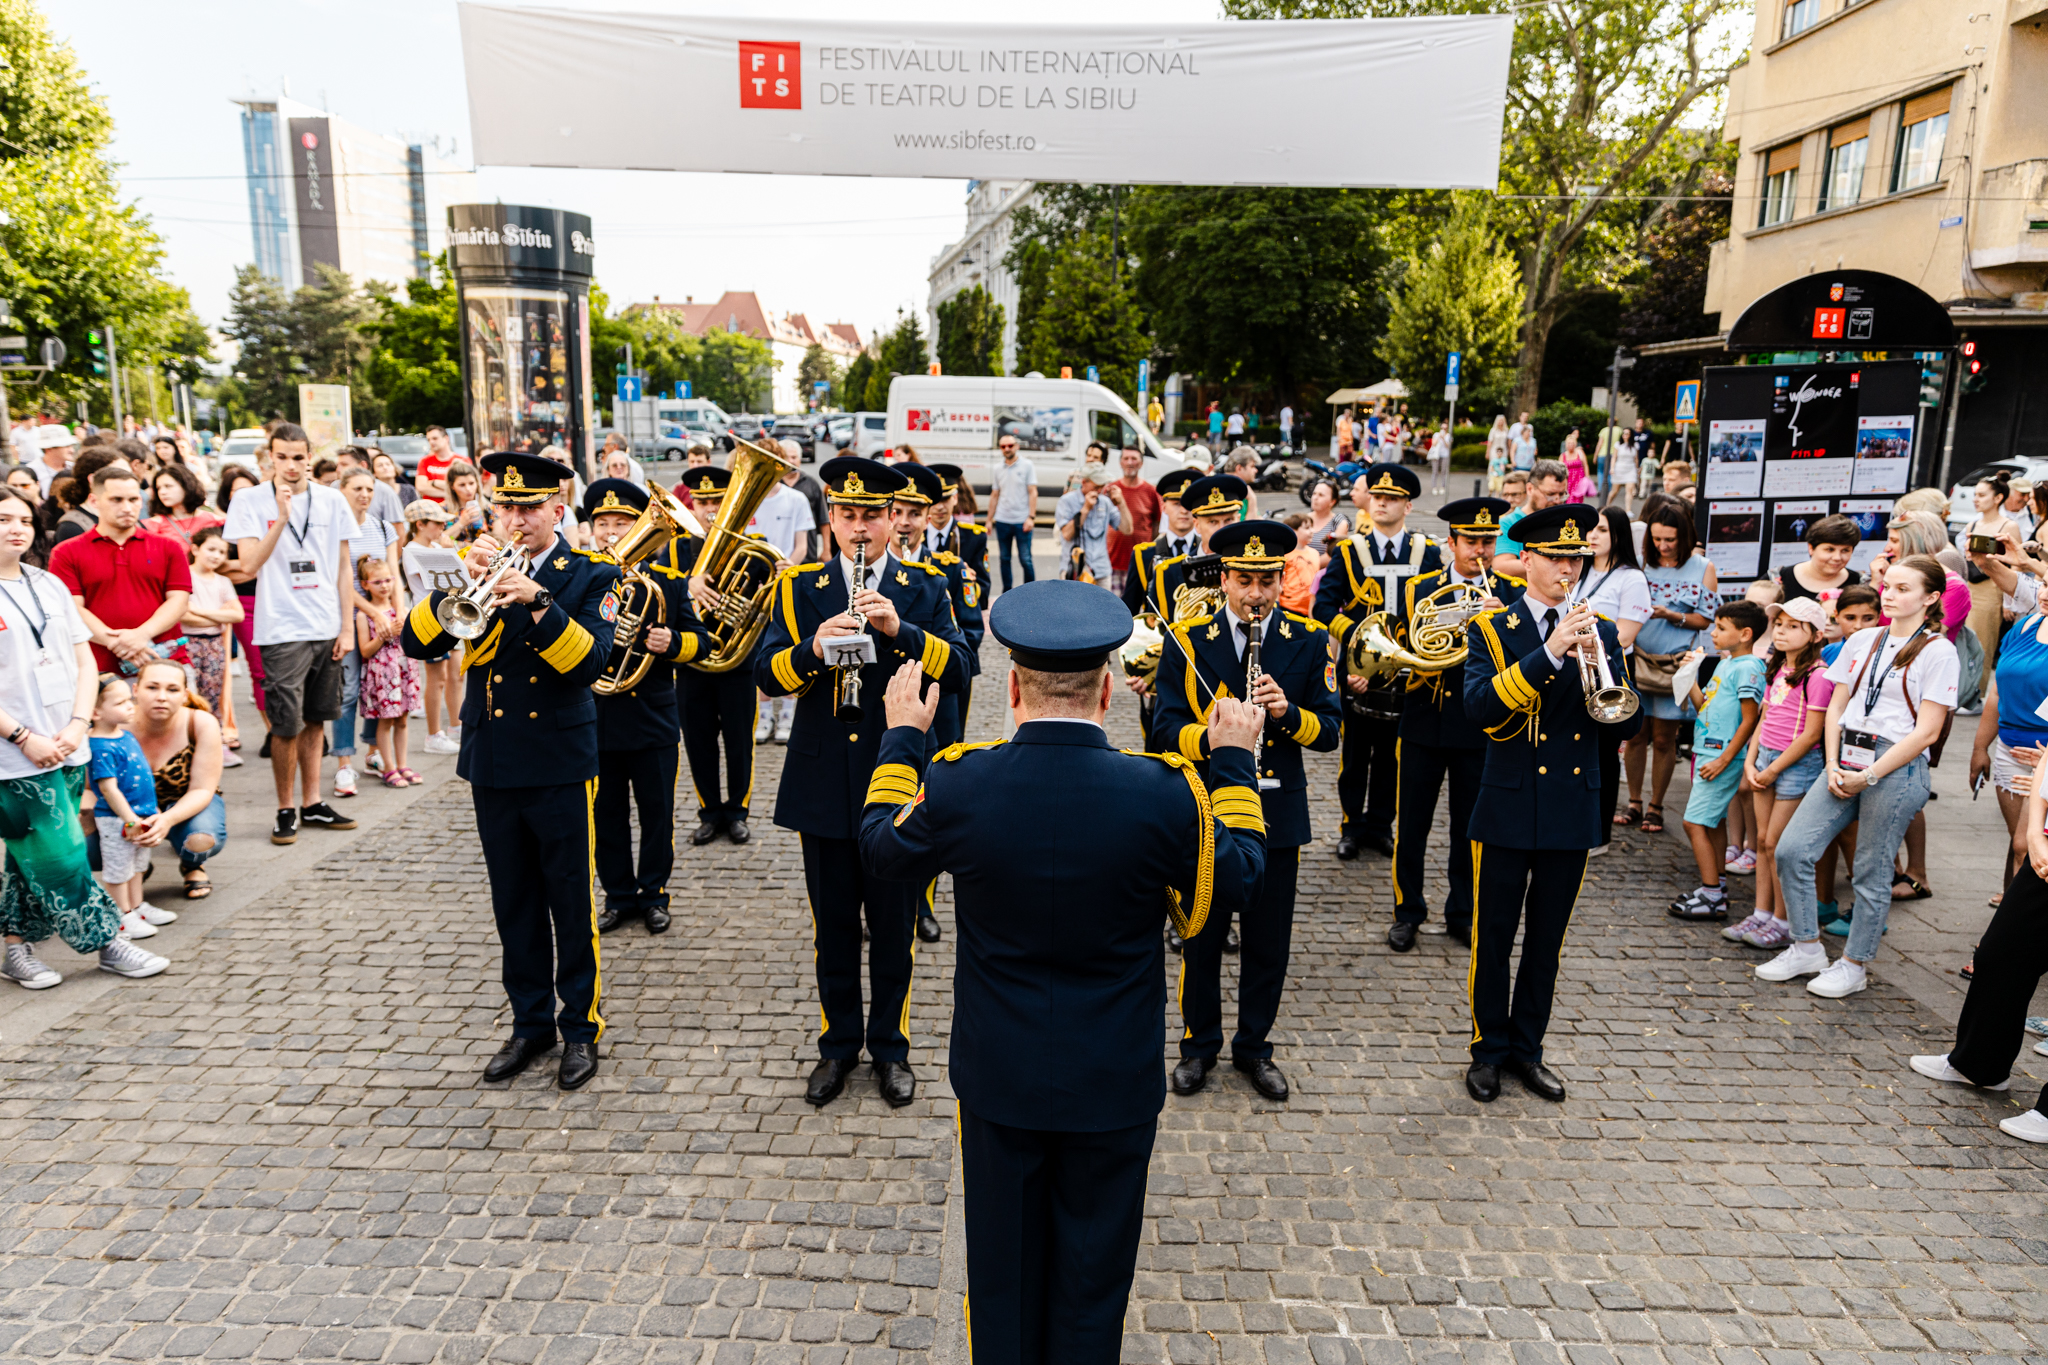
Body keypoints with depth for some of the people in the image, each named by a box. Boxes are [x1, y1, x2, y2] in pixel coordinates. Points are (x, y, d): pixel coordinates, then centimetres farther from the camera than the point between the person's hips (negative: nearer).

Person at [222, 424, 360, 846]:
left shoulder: (332, 502, 7)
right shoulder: (249, 501, -2)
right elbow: (249, 565, -12)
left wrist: (347, 626, 6)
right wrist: (282, 515, -18)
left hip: (327, 629, 3)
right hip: (282, 631, -3)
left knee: (314, 720, 12)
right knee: (287, 726, -3)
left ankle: (311, 803, 22)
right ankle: (286, 809, 12)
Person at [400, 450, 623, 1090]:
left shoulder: (591, 576, -4)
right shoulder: (483, 568, 6)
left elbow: (589, 662, -19)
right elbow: (415, 642, -4)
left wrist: (537, 601, -30)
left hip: (561, 766, -4)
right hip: (492, 766, 4)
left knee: (572, 905, 5)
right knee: (514, 906, 14)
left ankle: (581, 1026, 20)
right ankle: (530, 1023, 28)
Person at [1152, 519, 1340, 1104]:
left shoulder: (1309, 641, 0)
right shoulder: (1187, 640, -3)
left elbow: (1328, 731, -1)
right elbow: (1165, 731, -6)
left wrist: (1287, 712, -21)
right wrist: (1209, 738, -26)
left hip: (1277, 814, 1)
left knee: (1268, 942, 11)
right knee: (1201, 935, 11)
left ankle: (1254, 1046, 31)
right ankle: (1200, 1044, 30)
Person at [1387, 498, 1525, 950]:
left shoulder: (1513, 593, 3)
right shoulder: (1419, 589, 4)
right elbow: (1411, 648, -6)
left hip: (1480, 725, 0)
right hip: (1424, 721, 0)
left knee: (1470, 827, 9)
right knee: (1411, 824, 6)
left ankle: (1463, 914, 25)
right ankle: (1407, 911, 21)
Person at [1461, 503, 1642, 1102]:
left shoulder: (1600, 632, 7)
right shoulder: (1489, 628, -3)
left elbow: (1626, 723, -2)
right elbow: (1480, 704, -20)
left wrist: (1598, 660, -18)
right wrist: (1548, 653, -28)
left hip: (1572, 811, 3)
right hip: (1507, 809, -3)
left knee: (1546, 941, 14)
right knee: (1493, 939, 6)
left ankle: (1527, 1049, 29)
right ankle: (1489, 1050, 22)